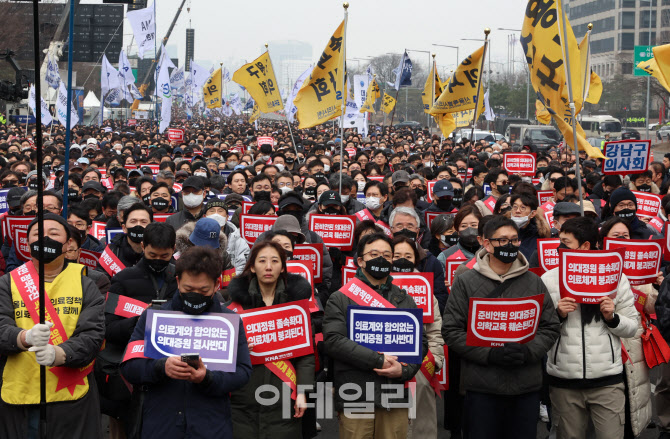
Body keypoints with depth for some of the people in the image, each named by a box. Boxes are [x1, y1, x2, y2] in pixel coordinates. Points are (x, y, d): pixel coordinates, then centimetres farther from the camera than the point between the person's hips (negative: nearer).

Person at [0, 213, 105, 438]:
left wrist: (59, 354, -27)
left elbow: (93, 334, -8)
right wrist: (26, 337, -30)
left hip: (72, 397, 0)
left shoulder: (85, 285, 4)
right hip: (19, 395, 1)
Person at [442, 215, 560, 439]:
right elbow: (451, 330, -3)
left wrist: (527, 351, -11)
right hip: (482, 387, -2)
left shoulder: (534, 282, 10)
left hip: (527, 386, 2)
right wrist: (490, 354, -15)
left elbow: (550, 328, 8)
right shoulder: (465, 282, 2)